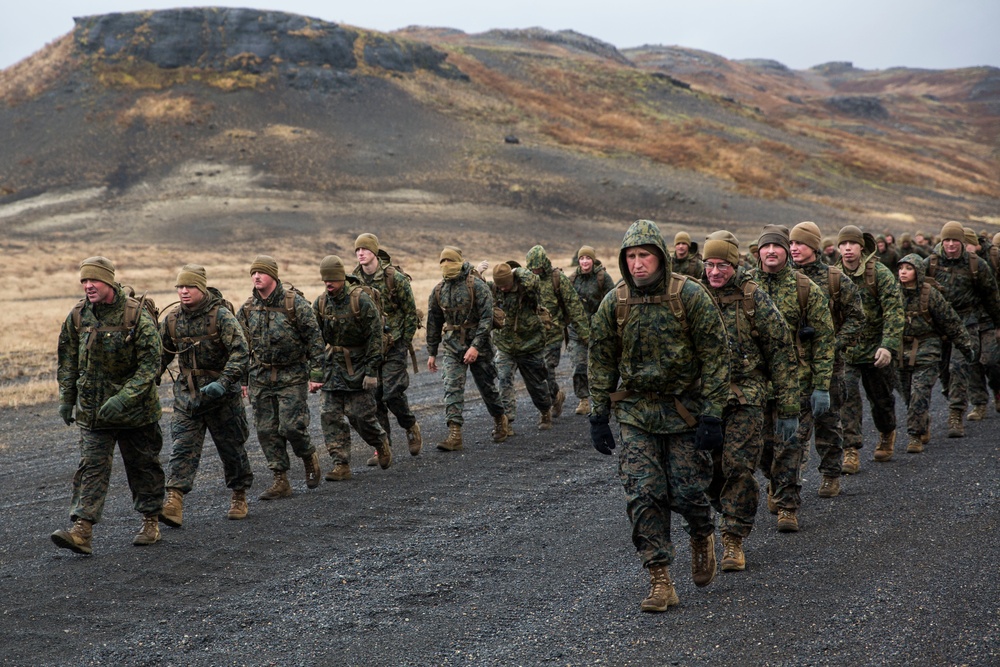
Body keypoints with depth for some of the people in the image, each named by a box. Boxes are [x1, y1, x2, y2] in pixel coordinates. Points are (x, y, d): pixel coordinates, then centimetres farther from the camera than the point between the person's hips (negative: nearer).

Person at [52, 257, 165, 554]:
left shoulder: (137, 315, -14)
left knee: (143, 466, 10)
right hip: (92, 410, 3)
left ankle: (151, 522, 26)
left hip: (135, 409, -3)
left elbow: (150, 363, -17)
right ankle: (82, 531, -11)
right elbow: (68, 361, 12)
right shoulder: (78, 316, -1)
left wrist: (124, 398, -25)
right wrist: (66, 399, 9)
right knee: (91, 467, -5)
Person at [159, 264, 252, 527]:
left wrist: (223, 382, -31)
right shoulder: (172, 320, 3)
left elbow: (240, 352, -21)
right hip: (187, 394, 4)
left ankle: (239, 498, 29)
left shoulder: (221, 316, -14)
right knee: (182, 446, -9)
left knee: (231, 446, 10)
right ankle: (174, 501, -19)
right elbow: (161, 354, 17)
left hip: (220, 395, -4)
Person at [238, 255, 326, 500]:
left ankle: (309, 457, 20)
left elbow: (314, 339, -7)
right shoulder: (247, 309, 6)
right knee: (267, 431, 2)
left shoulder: (294, 302, -9)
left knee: (292, 426, -11)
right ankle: (280, 481, 10)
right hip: (260, 377, 5)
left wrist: (316, 374, -11)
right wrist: (244, 380, 14)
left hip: (292, 376, -5)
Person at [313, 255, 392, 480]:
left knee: (360, 413, -6)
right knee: (331, 415, -2)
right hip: (334, 364, 5)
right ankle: (341, 465, 2)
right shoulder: (320, 303, 2)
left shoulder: (361, 300, -14)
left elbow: (375, 337, -13)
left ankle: (382, 443, 23)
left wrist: (371, 371, -16)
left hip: (359, 364, -5)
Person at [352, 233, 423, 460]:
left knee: (392, 393, -11)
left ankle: (411, 426, 18)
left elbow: (410, 312, -4)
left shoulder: (395, 278, -10)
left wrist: (404, 343, -4)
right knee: (374, 397, 2)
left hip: (393, 344, -4)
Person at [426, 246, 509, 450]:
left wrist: (476, 346, -23)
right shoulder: (438, 291, 4)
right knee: (452, 388, -10)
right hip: (452, 346, 4)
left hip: (478, 344, -3)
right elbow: (433, 323, 13)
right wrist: (432, 353, 13)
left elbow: (487, 318, -16)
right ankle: (454, 435, -15)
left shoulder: (478, 286, -12)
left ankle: (500, 420, 35)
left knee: (487, 387, 9)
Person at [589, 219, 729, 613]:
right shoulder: (614, 303, 0)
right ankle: (660, 581, 2)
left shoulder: (690, 296, -10)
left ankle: (702, 537, 33)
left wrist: (712, 415, -13)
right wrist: (599, 416, 5)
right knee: (643, 496, -5)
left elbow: (715, 356, -9)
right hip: (635, 413, 3)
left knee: (687, 491, -2)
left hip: (685, 410, -2)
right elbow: (601, 361, 9)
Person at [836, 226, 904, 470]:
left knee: (881, 398, 14)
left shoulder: (880, 274, -10)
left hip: (876, 347, -1)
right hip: (844, 349, 2)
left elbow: (894, 312, -15)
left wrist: (888, 346, -26)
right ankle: (851, 452, -12)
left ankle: (887, 435, 43)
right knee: (847, 396, -14)